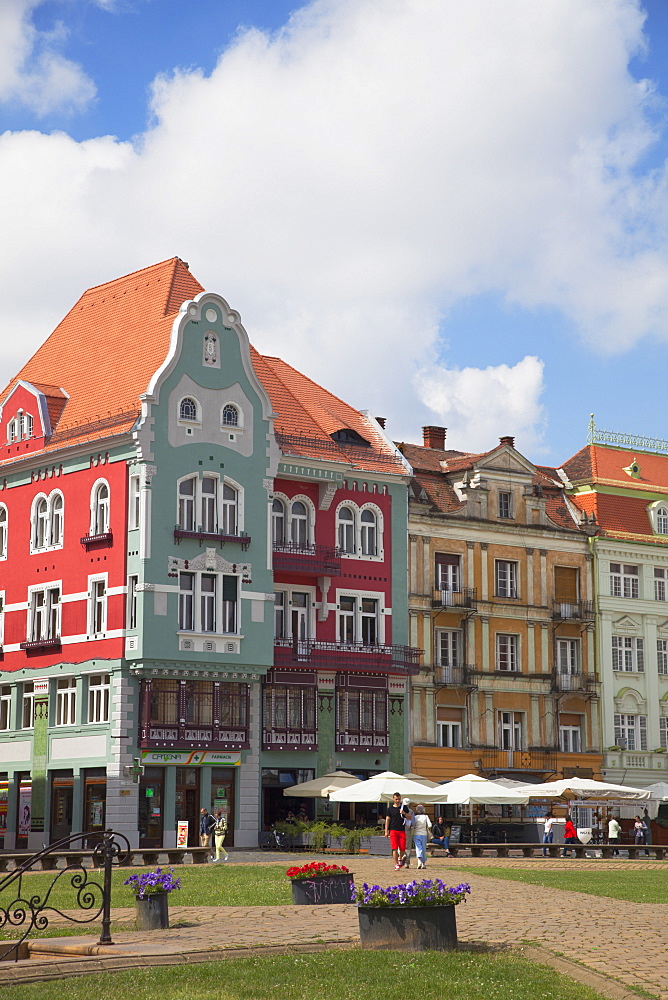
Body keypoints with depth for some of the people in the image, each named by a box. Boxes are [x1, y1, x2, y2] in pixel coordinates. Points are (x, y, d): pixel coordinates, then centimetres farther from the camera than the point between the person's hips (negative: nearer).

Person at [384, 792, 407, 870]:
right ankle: (396, 865, -8)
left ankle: (400, 859, 30)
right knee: (394, 848, -10)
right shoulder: (390, 809, 6)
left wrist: (404, 813, -11)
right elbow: (387, 820, 6)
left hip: (402, 830, 2)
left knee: (402, 848, 1)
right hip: (393, 830, -2)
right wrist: (386, 831, -1)